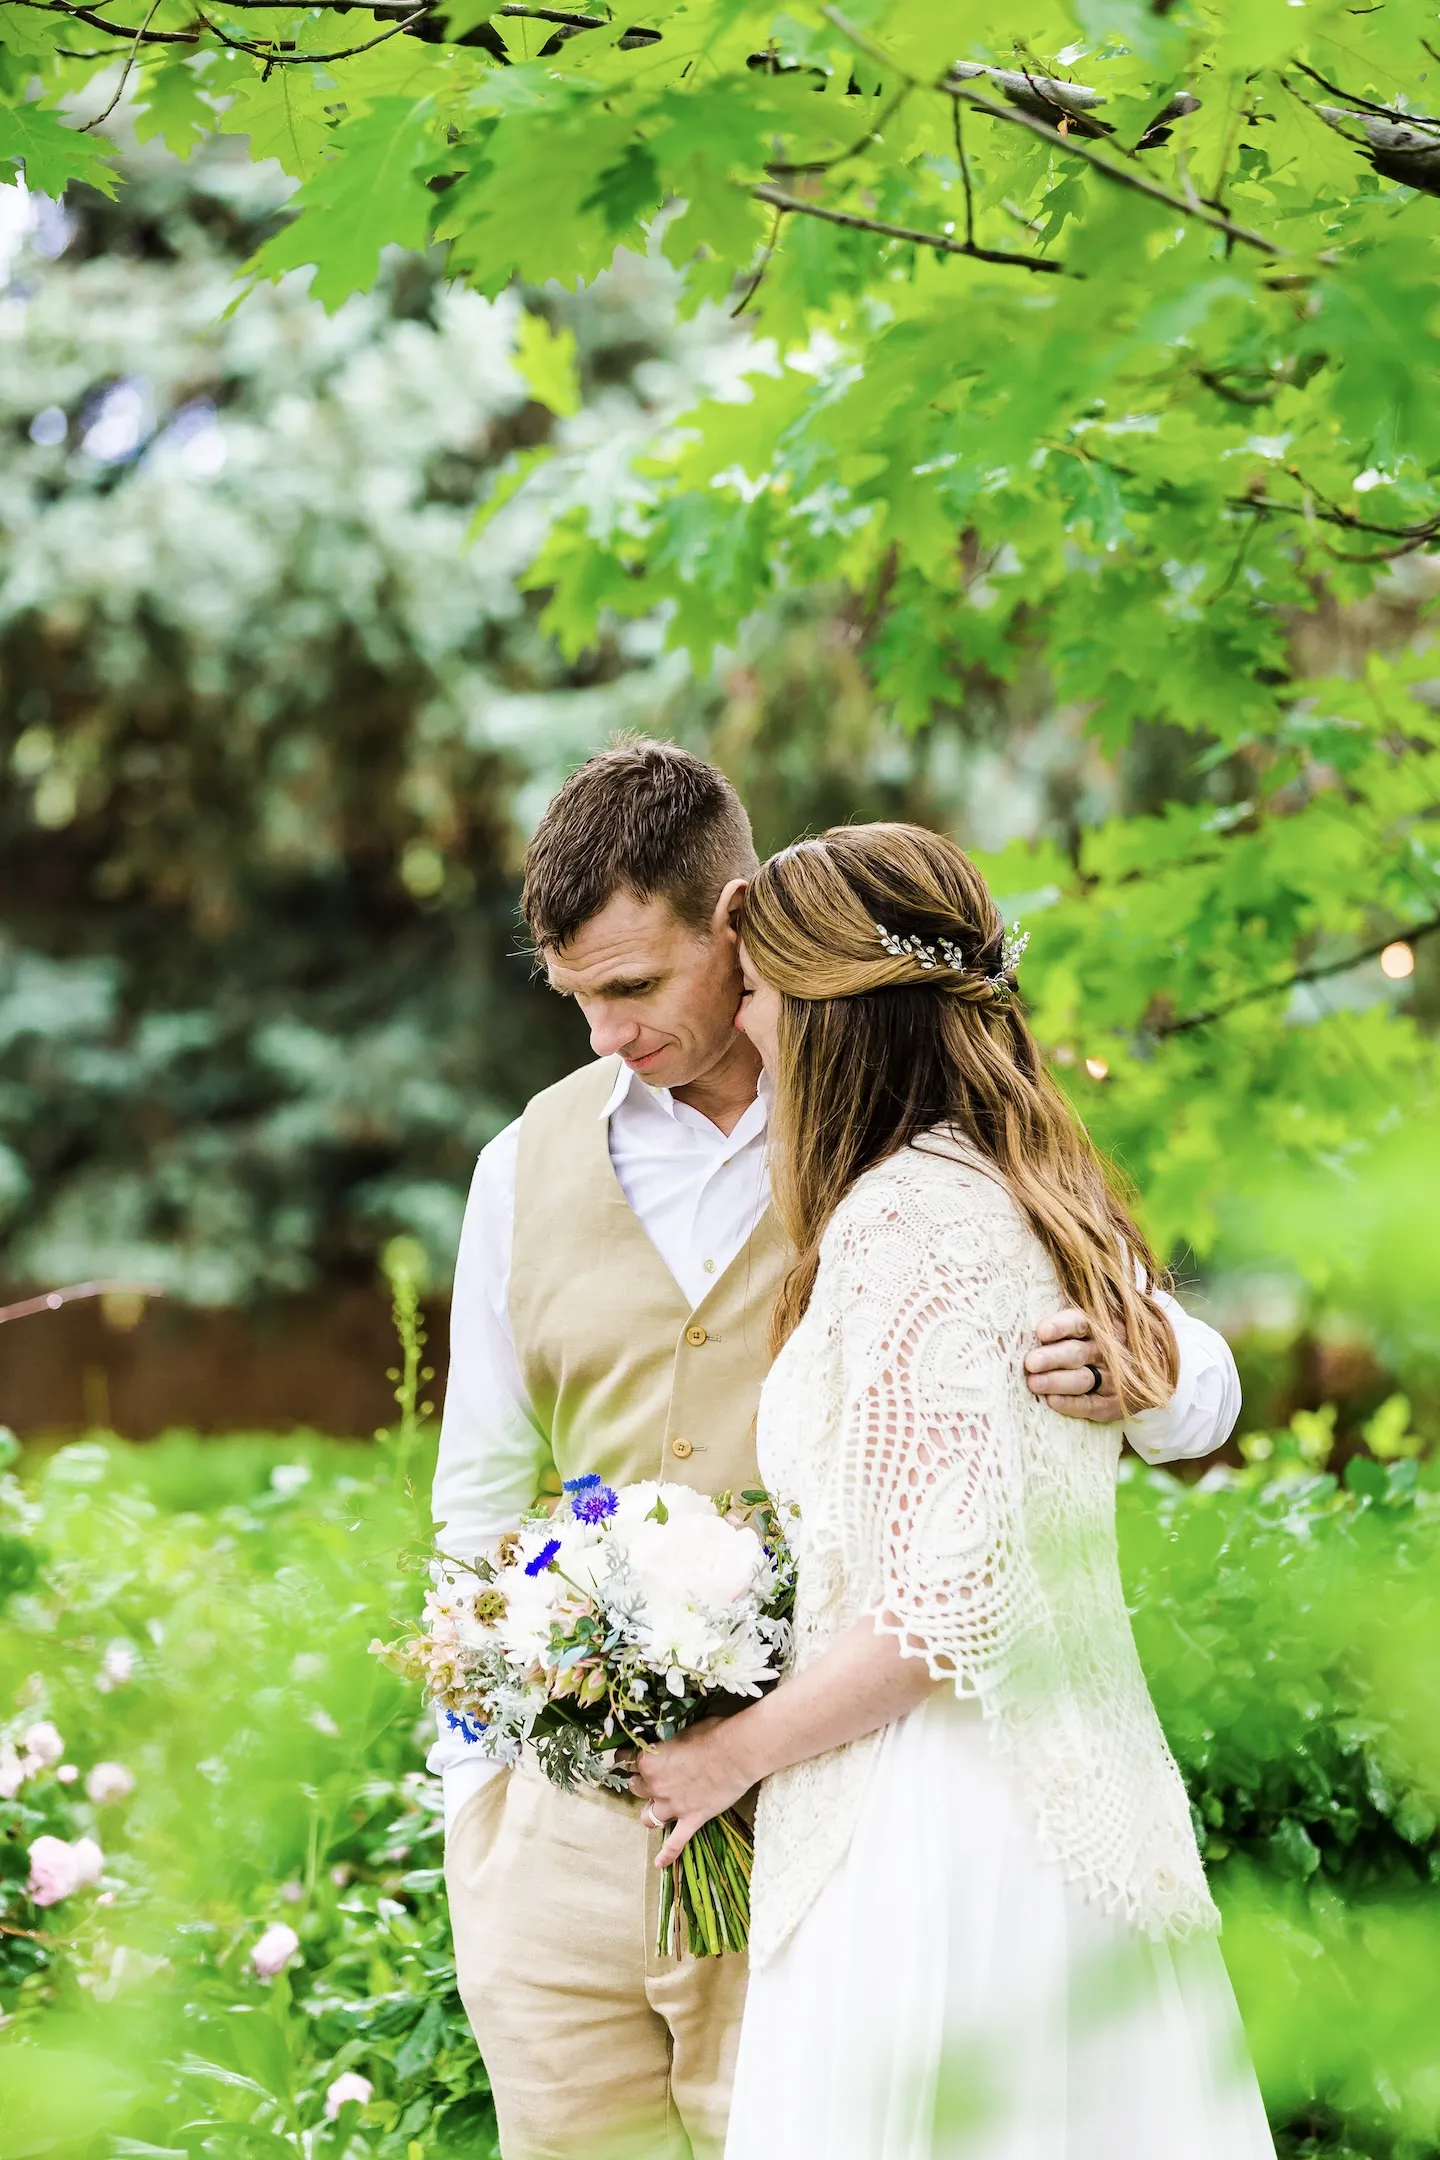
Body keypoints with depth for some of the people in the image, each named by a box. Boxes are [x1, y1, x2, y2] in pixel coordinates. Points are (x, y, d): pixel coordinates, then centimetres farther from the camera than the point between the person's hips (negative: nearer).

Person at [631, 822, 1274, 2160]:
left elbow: (942, 1609, -21)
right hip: (1085, 1810, 9)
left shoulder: (909, 1222, -17)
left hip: (939, 1835, -9)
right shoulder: (1038, 1199, 11)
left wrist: (732, 1753, -7)